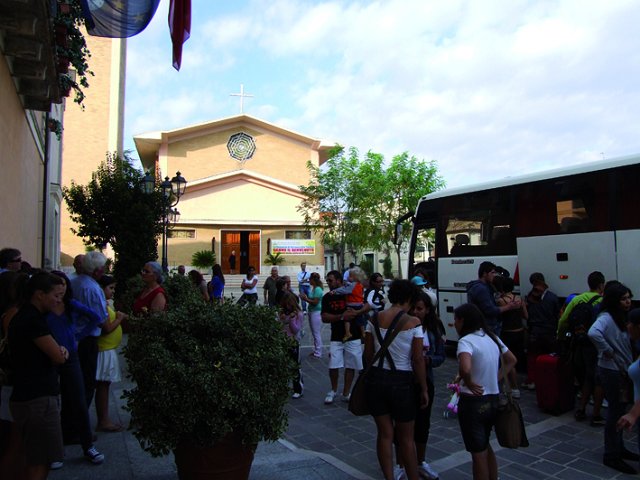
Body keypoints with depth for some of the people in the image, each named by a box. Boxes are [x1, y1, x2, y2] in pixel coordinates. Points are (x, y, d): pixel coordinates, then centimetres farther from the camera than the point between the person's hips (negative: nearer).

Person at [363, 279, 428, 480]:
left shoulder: (374, 319, -2)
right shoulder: (413, 322, -12)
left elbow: (368, 354, 2)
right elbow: (418, 359, -11)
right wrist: (424, 389, -1)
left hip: (376, 379, 3)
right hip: (402, 381, -3)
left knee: (385, 434, 17)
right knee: (406, 438, 15)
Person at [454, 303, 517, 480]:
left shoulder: (466, 341, -20)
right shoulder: (492, 337, 5)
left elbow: (465, 369, -38)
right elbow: (511, 360, 18)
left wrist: (469, 383, -19)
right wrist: (496, 379, 11)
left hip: (473, 402, -8)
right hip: (493, 400, 8)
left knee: (478, 453, 8)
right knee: (486, 448, 26)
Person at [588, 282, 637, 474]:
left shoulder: (620, 317, 9)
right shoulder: (606, 318, -20)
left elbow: (625, 345, 17)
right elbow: (593, 333, -40)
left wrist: (629, 362, 2)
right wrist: (607, 351, -28)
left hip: (622, 370, 9)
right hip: (610, 370, -9)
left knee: (619, 409, 18)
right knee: (616, 410, -1)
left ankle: (618, 448, 33)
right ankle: (611, 456, 11)